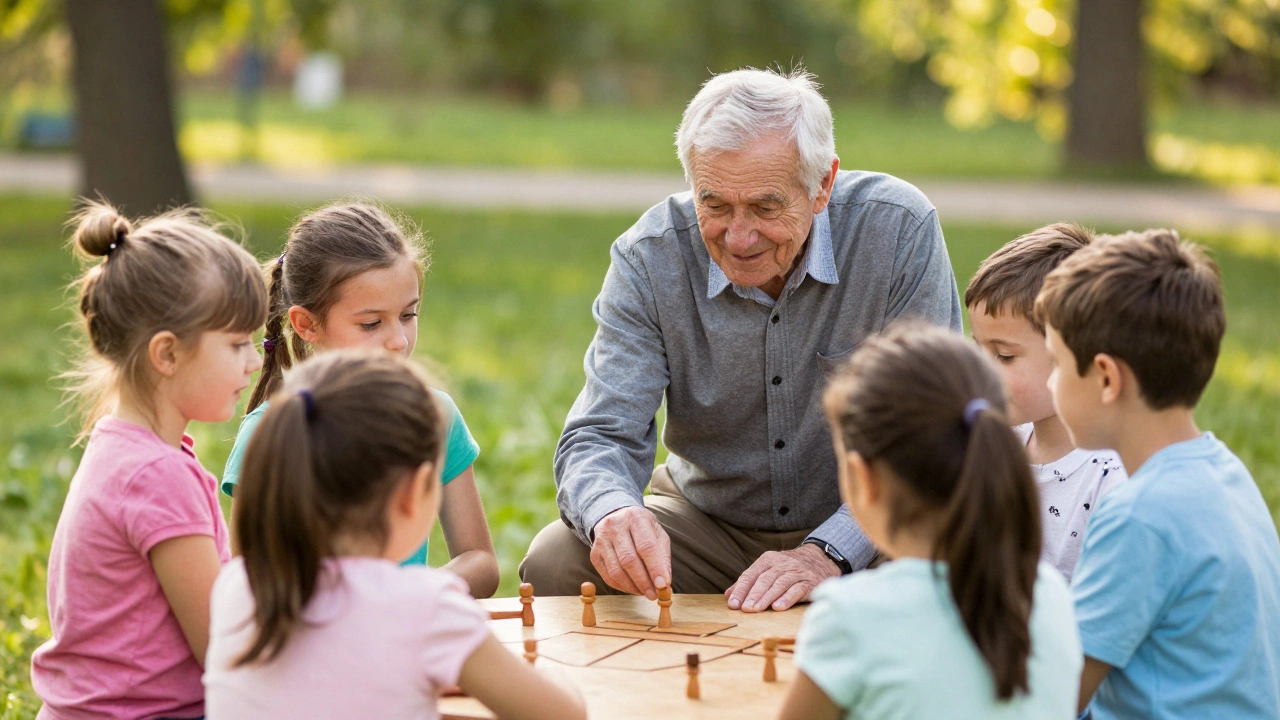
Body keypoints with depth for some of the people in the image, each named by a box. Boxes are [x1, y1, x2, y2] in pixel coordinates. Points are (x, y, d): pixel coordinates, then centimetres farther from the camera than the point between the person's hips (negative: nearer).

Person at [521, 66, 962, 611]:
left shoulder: (899, 231, -18)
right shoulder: (649, 259, -12)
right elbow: (602, 437, -14)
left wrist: (827, 553, -29)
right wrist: (613, 513, -39)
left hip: (859, 531, -2)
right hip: (708, 521, 2)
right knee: (554, 563, -22)